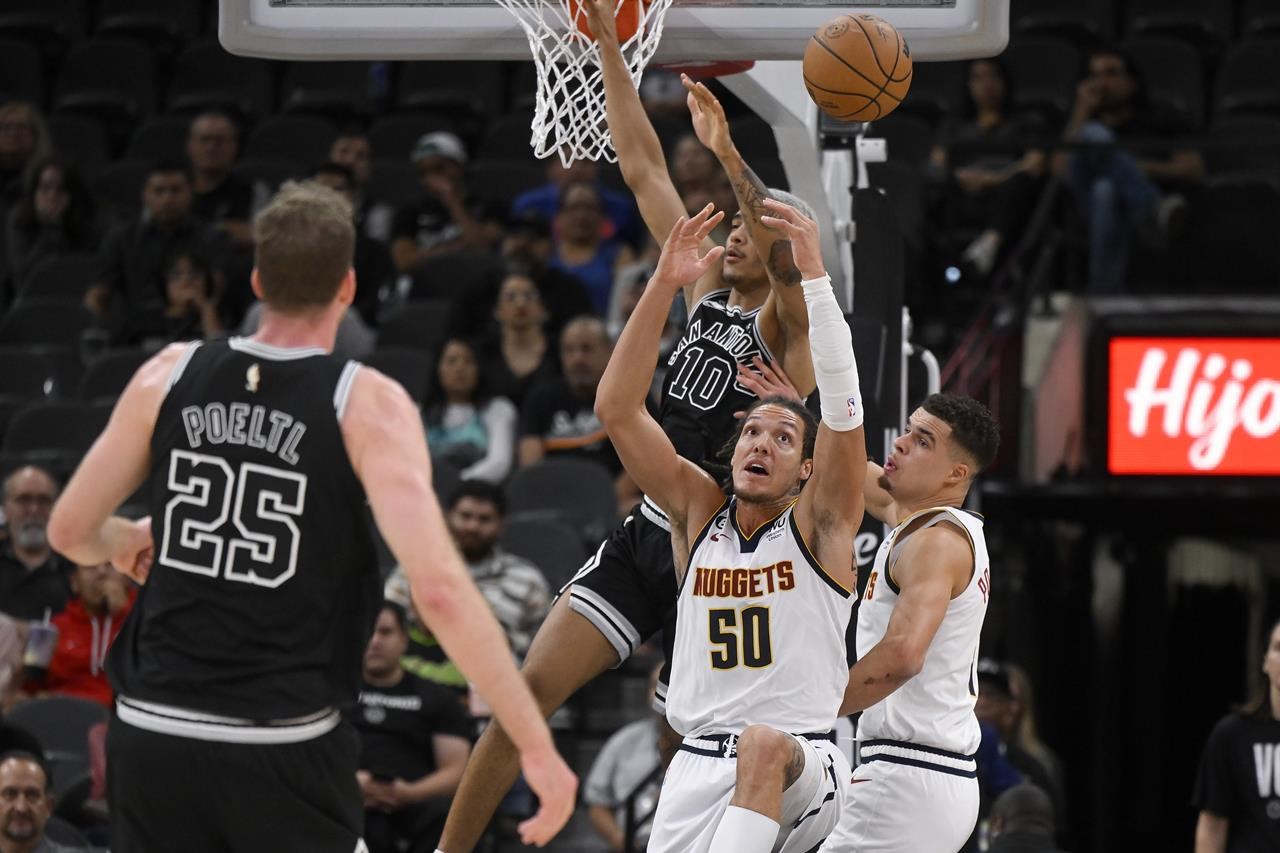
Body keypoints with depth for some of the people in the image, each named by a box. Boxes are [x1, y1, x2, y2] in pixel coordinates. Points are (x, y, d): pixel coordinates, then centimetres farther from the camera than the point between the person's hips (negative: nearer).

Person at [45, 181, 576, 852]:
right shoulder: (368, 405, -9)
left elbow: (70, 531, 10)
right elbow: (437, 587, -18)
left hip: (153, 732, 3)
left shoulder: (169, 377, 2)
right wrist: (535, 743, -15)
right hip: (284, 751, -3)